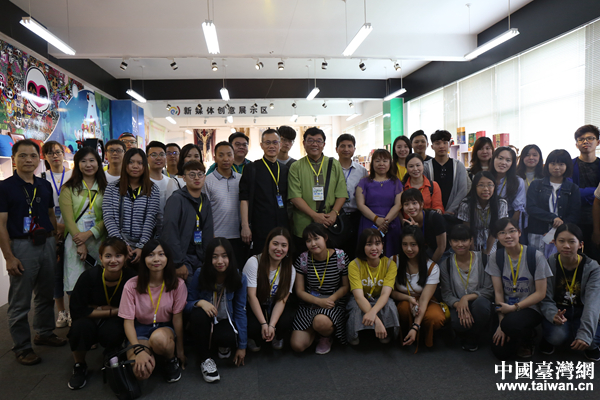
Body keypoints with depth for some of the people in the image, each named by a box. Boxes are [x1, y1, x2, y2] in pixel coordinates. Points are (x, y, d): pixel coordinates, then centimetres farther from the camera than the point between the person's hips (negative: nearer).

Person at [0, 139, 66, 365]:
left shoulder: (45, 186, 8)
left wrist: (56, 243, 10)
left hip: (47, 244, 5)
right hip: (21, 246, -5)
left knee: (46, 294, 17)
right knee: (20, 302, 3)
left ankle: (44, 333, 33)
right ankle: (22, 347, 16)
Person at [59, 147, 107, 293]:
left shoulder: (105, 188, 9)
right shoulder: (69, 188, 6)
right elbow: (68, 219, -1)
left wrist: (89, 233, -12)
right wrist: (80, 244, -10)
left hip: (98, 241, 1)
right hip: (75, 241, -1)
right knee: (75, 287, -5)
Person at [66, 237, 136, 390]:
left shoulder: (131, 278, -19)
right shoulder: (89, 276, -19)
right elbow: (76, 310, -20)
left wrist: (100, 308, -16)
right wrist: (113, 311, -22)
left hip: (115, 323, 0)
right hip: (91, 321, 0)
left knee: (111, 331, -32)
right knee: (81, 326, -31)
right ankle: (79, 366, -1)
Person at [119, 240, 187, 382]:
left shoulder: (177, 285, -8)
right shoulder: (131, 286, -10)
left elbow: (177, 318, -3)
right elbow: (128, 321, -9)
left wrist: (180, 351, 0)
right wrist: (139, 351, -22)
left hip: (165, 329, 0)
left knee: (158, 338, -39)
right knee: (141, 372, -28)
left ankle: (172, 361, -4)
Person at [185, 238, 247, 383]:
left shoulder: (239, 279, -11)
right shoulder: (200, 274, -13)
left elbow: (240, 312, -7)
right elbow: (187, 305, -6)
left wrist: (242, 347, -5)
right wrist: (200, 302, -32)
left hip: (225, 322, 0)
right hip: (204, 322, 1)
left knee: (229, 337, -35)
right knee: (198, 314, -34)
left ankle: (224, 345, 6)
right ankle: (205, 359, -13)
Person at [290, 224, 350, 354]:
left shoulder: (340, 256, -8)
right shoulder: (302, 259, -5)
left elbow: (346, 286, 0)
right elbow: (300, 291, -1)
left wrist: (331, 299, -19)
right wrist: (319, 301, -18)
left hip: (334, 303, -2)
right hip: (309, 304, 2)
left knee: (321, 321, -37)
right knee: (297, 346, -14)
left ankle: (327, 336, 3)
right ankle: (314, 330, 20)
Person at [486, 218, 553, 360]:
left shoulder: (536, 256, -10)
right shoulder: (495, 257, -1)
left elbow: (540, 293, -8)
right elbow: (498, 292, -2)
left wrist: (514, 307, -16)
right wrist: (501, 321, -10)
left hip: (530, 308, -3)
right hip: (507, 309, 3)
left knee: (511, 323, -36)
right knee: (501, 352, -13)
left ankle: (527, 340, 0)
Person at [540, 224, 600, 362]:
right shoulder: (549, 264, -11)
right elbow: (546, 299, -12)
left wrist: (585, 334, -36)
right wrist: (553, 315, -36)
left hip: (581, 313, 1)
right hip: (557, 310, -1)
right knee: (557, 336, -32)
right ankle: (548, 338, 7)